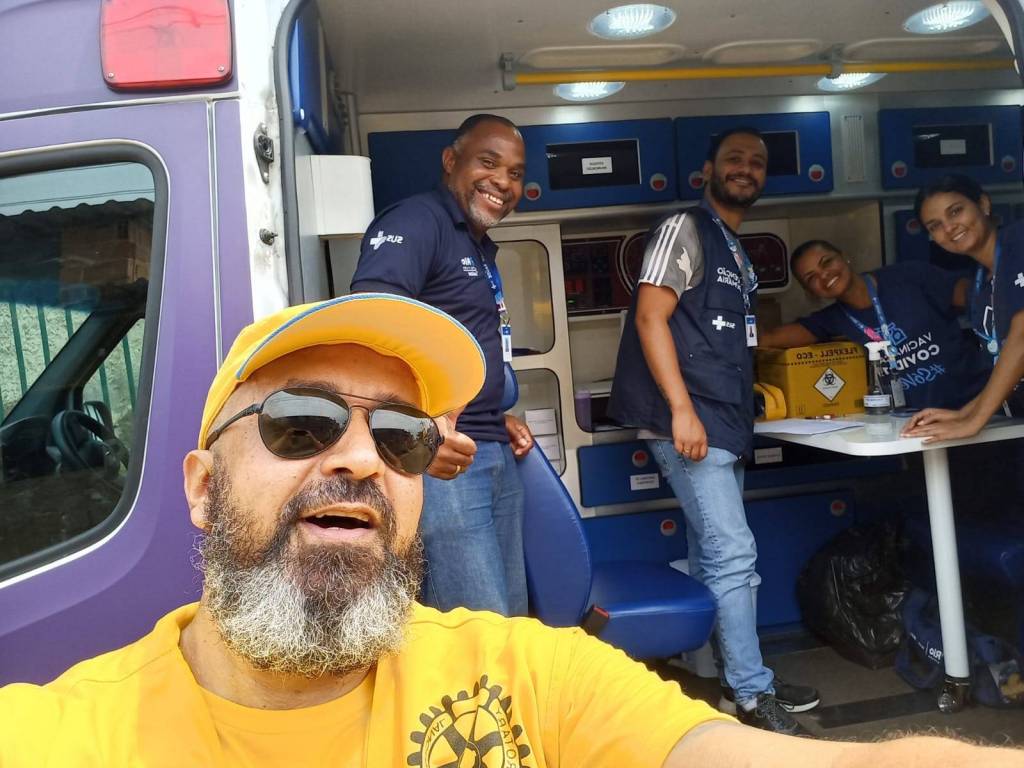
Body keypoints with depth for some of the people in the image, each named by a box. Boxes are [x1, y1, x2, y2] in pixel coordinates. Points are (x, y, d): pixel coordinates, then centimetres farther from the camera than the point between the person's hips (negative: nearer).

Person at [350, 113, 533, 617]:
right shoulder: (415, 222, -10)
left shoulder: (481, 247, 20)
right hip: (438, 458, -10)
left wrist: (496, 418, 17)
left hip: (493, 454, 10)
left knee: (512, 618, 17)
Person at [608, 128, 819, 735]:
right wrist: (682, 408, -22)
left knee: (717, 557, 13)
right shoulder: (685, 230, -4)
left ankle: (718, 676, 25)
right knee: (733, 552, -9)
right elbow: (651, 317, -14)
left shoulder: (738, 253, 22)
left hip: (726, 422, 9)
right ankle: (753, 694, 1)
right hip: (691, 418, -9)